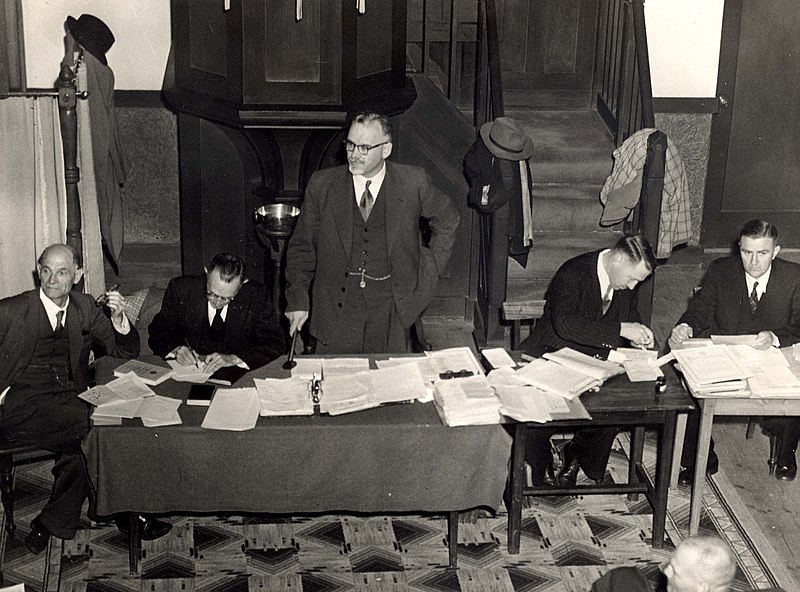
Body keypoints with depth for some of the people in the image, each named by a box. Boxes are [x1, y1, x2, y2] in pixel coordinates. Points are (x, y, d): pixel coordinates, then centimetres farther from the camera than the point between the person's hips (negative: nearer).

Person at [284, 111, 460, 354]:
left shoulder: (412, 183, -3)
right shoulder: (322, 184, -1)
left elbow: (447, 220, 14)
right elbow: (301, 247, 4)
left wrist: (430, 269, 7)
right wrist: (298, 299, -5)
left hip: (392, 308, 0)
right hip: (337, 310, 1)